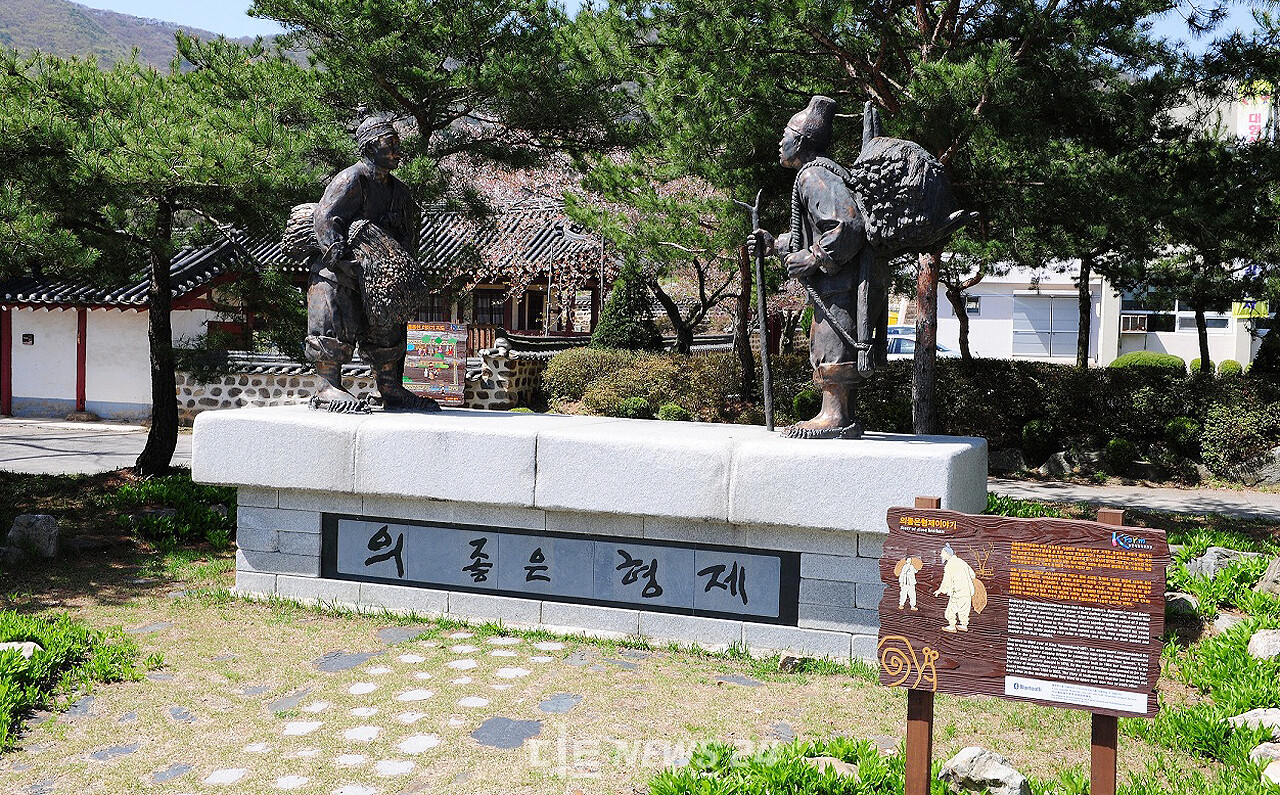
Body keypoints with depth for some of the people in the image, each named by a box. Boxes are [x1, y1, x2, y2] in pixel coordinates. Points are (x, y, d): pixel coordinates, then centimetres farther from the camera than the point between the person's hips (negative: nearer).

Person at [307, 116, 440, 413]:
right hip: (335, 273, -8)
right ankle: (329, 389, -6)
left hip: (374, 274, 8)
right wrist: (339, 254, -32)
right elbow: (326, 218, -21)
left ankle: (392, 392, 15)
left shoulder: (398, 191, 13)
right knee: (337, 330, -13)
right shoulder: (351, 179, -12)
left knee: (386, 330, 8)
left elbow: (409, 234, 12)